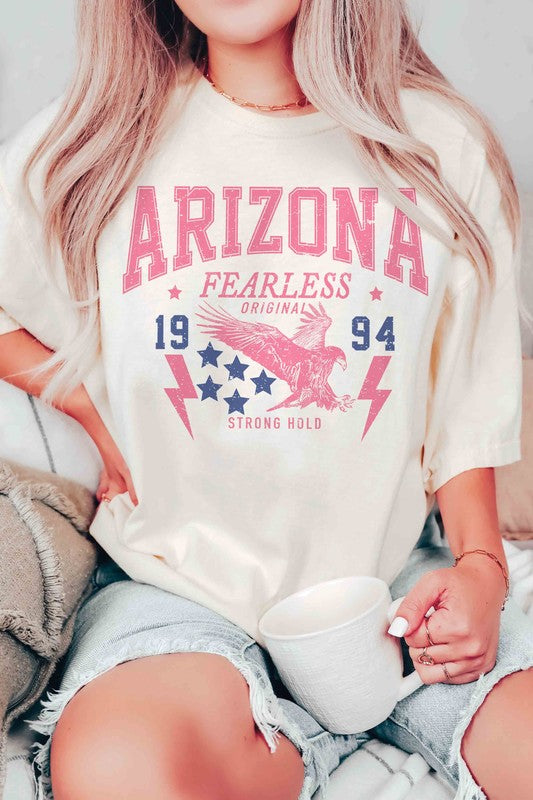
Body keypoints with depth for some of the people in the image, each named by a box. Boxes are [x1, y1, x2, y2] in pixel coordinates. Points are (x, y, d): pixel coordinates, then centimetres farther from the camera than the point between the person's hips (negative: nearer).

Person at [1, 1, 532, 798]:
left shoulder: (444, 146, 2)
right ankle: (329, 733, -3)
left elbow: (467, 411, 7)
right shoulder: (89, 142, -1)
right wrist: (90, 409, -1)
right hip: (179, 581, 0)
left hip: (391, 577, 1)